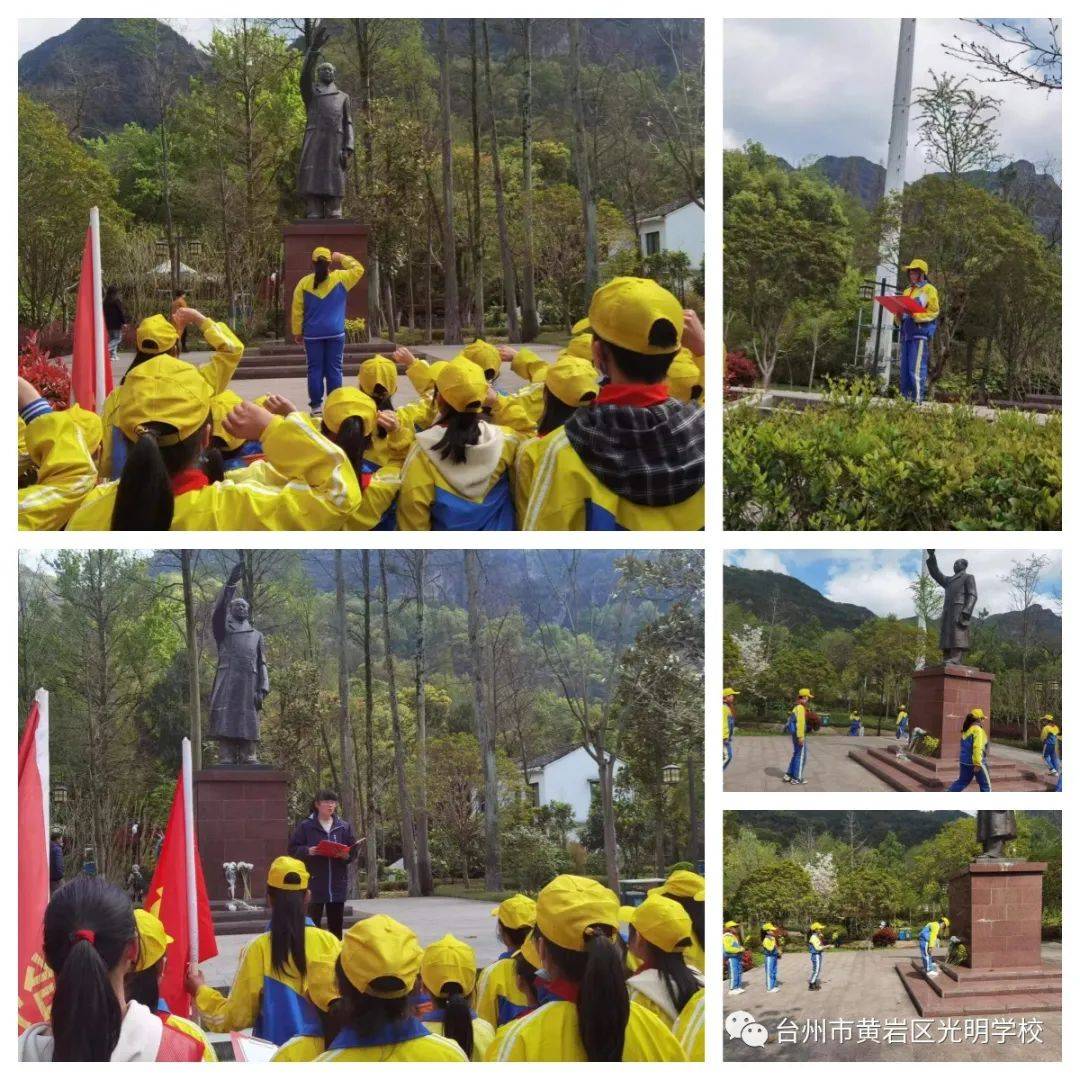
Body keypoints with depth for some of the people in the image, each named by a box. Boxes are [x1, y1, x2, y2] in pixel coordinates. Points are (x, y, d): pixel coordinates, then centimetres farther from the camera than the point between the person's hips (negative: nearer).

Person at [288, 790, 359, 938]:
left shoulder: (344, 826, 8)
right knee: (313, 922, -5)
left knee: (336, 925, 8)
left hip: (338, 884, 3)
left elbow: (354, 849, 10)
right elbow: (293, 849, 1)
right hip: (314, 883, -3)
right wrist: (307, 851, -17)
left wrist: (347, 855, -11)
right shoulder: (306, 826, 0)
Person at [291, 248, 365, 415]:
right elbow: (358, 269, 12)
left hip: (312, 334, 0)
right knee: (334, 369, 3)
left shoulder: (304, 283, -1)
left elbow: (297, 310, 2)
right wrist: (342, 258, 17)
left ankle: (316, 406, 1)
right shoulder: (340, 279, -3)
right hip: (335, 333, 0)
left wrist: (297, 331, 10)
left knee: (315, 369, 3)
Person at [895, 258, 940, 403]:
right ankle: (905, 398, 8)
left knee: (916, 368, -14)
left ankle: (918, 398, -16)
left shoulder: (929, 290, 2)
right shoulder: (907, 291, 25)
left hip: (921, 332, -8)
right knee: (904, 369, 5)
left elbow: (934, 312, -6)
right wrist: (899, 315, 4)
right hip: (906, 333, 8)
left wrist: (915, 315, -17)